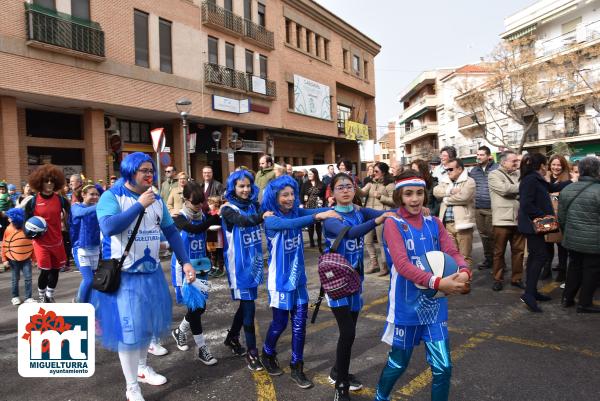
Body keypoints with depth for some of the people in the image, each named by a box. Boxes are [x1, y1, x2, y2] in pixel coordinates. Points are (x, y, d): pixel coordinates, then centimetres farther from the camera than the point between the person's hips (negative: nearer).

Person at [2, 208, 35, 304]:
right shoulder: (9, 229, -8)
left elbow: (32, 243, 3)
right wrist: (4, 259, -4)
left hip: (26, 259, 0)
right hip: (13, 259, 0)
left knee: (28, 278, 0)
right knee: (15, 279, 11)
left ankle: (28, 297, 7)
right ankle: (15, 297, 26)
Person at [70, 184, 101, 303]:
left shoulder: (97, 209, 6)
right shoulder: (76, 207, -6)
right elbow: (83, 212, -30)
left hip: (95, 248, 5)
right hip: (81, 248, -5)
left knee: (90, 279, 9)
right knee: (88, 279, -13)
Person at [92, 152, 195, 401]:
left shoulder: (156, 199, 6)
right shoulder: (112, 197, -11)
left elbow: (171, 231, 8)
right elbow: (108, 227, -29)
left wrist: (185, 262, 1)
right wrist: (140, 205, -24)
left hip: (151, 272, 6)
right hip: (124, 275, -6)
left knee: (147, 323, 19)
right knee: (128, 328, 1)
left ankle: (142, 368, 42)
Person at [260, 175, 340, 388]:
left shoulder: (296, 212, -2)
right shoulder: (270, 219, -16)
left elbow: (318, 210, -17)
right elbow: (288, 224, -37)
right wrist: (317, 217, -47)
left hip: (298, 277, 4)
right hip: (280, 279, -4)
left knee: (300, 322, 6)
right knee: (280, 322, 9)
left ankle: (297, 368, 22)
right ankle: (267, 354, 37)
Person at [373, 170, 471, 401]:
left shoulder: (434, 223, 5)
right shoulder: (393, 224, -11)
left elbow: (452, 252, -7)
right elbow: (402, 264, -23)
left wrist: (463, 272, -29)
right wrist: (437, 282, -36)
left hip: (434, 304, 4)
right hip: (406, 305, -3)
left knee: (443, 366, 5)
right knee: (398, 363, 14)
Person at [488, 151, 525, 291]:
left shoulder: (519, 174, 14)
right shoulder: (494, 175, -1)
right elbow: (504, 189, -16)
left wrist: (513, 193, -9)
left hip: (519, 219, 5)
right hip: (502, 220, -5)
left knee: (519, 251, 10)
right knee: (499, 252, 5)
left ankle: (517, 278, 24)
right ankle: (498, 279, 16)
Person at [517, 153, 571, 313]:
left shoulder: (536, 179, 12)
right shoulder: (530, 180, -18)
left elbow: (553, 187, 27)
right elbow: (526, 205, -26)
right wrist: (544, 216, -19)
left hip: (534, 225, 10)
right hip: (532, 225, -10)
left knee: (534, 256, 13)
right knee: (541, 256, -9)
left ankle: (532, 291, 21)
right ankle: (528, 294, -8)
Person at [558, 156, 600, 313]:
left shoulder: (566, 189, 3)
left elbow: (561, 217, 10)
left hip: (572, 239, 6)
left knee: (574, 267, 19)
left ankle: (567, 298, 26)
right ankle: (584, 304, 16)